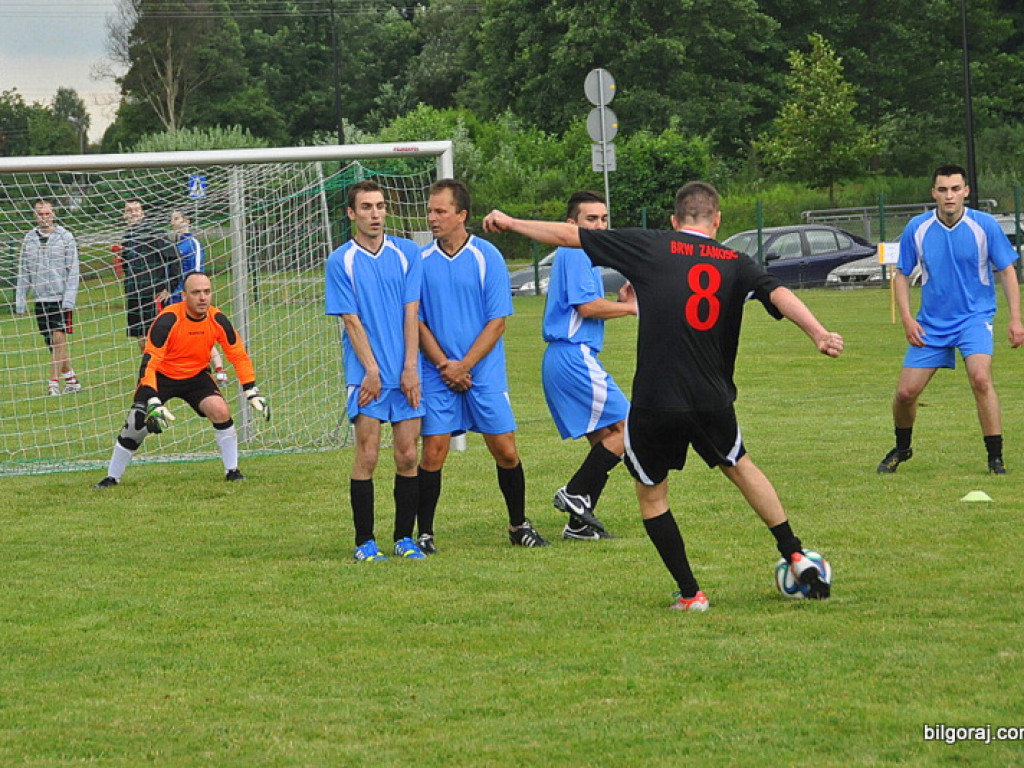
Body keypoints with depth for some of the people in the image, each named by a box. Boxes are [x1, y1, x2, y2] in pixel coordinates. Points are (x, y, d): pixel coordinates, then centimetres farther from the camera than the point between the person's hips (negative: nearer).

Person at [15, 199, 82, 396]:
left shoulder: (65, 237, -1)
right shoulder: (29, 239, 9)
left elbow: (73, 269, -3)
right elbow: (23, 273, 13)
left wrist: (69, 298, -11)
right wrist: (20, 300, 7)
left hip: (61, 298, -4)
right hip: (40, 299, 4)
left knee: (59, 339, -11)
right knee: (51, 343, 5)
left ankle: (54, 383, -10)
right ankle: (71, 379, 17)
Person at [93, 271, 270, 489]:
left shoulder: (217, 320, -16)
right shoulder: (168, 320, -28)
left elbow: (239, 356, -2)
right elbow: (148, 363, -30)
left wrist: (252, 393, -7)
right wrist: (154, 403, -39)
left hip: (196, 376, 3)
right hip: (161, 375, -3)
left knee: (220, 411, -21)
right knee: (136, 427, -11)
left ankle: (232, 471, -5)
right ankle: (112, 478, 10)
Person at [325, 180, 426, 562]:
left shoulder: (407, 253, 7)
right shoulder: (340, 261, 0)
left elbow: (411, 312, 3)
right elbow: (352, 320, -3)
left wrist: (410, 367, -5)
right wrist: (371, 370, -10)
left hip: (406, 374, 2)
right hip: (366, 373, -2)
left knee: (407, 456, 2)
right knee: (367, 455, -6)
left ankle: (405, 537, 13)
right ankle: (364, 542, 1)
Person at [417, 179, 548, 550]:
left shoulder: (487, 256, -3)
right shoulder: (422, 261, 2)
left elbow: (497, 322, -4)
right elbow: (418, 321, 5)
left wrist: (464, 366, -12)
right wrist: (444, 365, -9)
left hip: (484, 373, -1)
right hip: (437, 376, 1)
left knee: (505, 451, 1)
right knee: (433, 453, -5)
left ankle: (519, 525, 19)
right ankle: (424, 534, 5)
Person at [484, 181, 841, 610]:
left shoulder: (651, 248, 2)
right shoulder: (734, 265, 6)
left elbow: (570, 236, 4)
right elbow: (778, 294, -12)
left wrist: (511, 223, 15)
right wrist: (819, 334, -22)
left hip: (653, 405, -2)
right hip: (712, 400, 2)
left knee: (651, 494, 16)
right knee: (740, 467, 28)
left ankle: (690, 594, 13)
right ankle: (795, 557, 26)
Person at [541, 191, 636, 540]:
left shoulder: (578, 255, 23)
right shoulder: (575, 252, -10)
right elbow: (587, 306, -18)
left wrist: (621, 302, 9)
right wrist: (629, 307, -7)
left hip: (560, 360, 11)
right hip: (575, 357, -11)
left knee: (604, 440, 11)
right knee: (626, 427, -10)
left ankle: (579, 523, 10)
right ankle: (575, 494, -8)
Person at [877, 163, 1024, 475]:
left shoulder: (984, 225, -9)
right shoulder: (917, 229, -5)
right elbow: (901, 274, 6)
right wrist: (907, 318, -5)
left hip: (975, 317, -2)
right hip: (931, 322, 2)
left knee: (981, 379, -26)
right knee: (906, 392, -1)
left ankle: (995, 458, -16)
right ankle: (901, 449, 29)